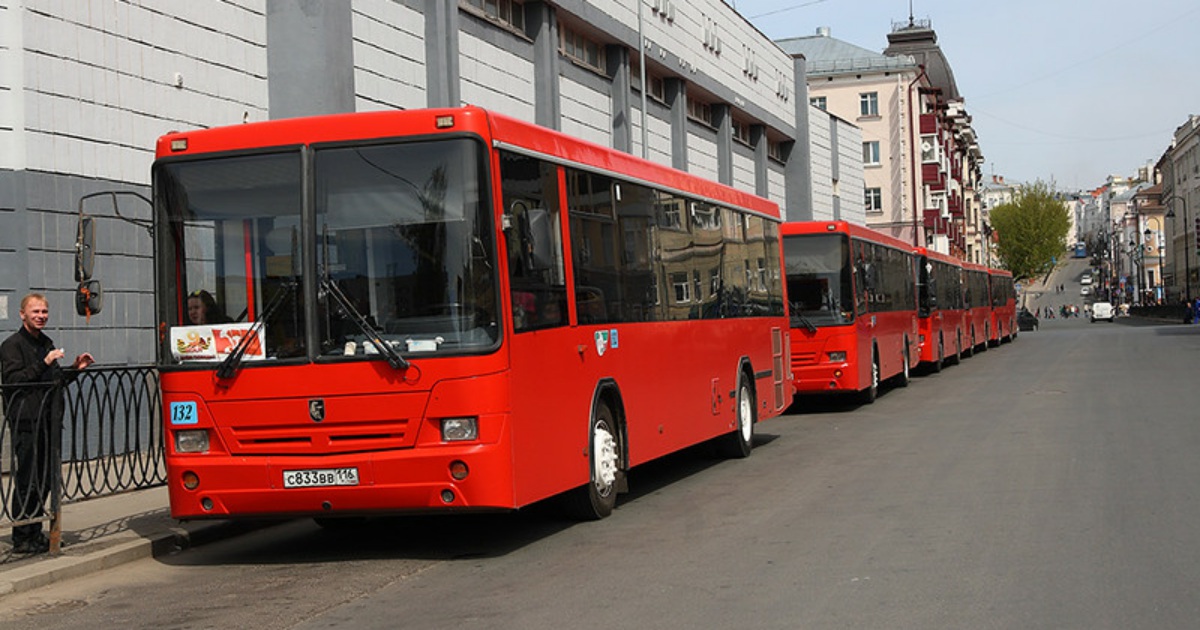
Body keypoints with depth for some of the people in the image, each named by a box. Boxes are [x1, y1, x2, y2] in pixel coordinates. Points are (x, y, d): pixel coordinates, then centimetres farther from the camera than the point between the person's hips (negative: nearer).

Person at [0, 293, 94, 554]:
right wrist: (44, 363, -22)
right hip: (26, 422, -7)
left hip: (48, 422, 8)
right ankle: (22, 539, 0)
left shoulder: (47, 344, 18)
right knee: (27, 481, -6)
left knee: (44, 481, 9)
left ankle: (35, 533, 18)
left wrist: (74, 369, 11)